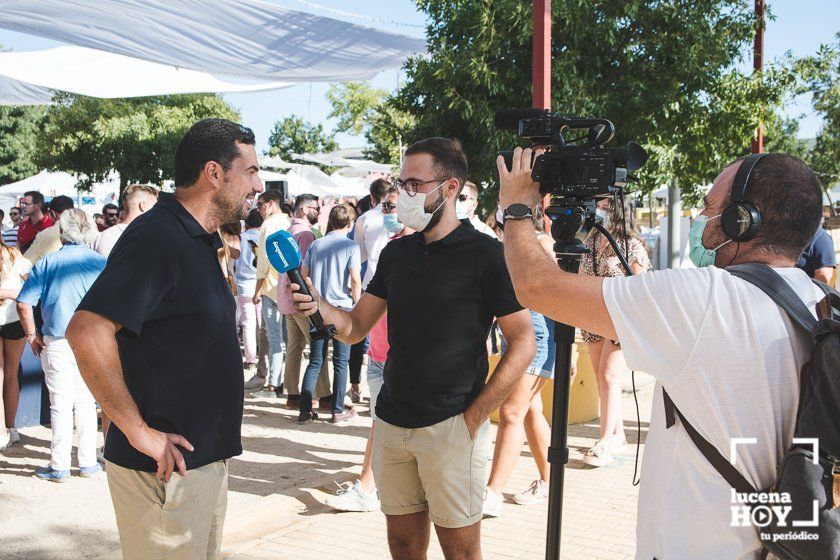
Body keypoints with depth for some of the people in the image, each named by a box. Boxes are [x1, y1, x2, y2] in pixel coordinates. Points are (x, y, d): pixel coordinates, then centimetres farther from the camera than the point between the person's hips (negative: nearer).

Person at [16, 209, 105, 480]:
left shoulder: (47, 263, -2)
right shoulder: (101, 263, -1)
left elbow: (24, 303, -7)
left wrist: (32, 336, 5)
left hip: (57, 344, -1)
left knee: (60, 404, 6)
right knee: (86, 402, 11)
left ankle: (59, 466, 13)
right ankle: (88, 463, 17)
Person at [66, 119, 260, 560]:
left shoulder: (197, 241, 12)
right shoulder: (156, 238, -19)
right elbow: (87, 333, -29)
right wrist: (139, 432, -24)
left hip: (206, 458, 10)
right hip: (165, 470, -9)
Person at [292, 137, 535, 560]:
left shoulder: (485, 254, -9)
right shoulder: (396, 253, 9)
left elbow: (522, 342, -10)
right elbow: (356, 326, 9)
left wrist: (474, 416, -14)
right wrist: (319, 306, -12)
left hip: (451, 426, -5)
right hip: (392, 421, 6)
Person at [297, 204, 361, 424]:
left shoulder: (316, 244, 8)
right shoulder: (351, 246, -5)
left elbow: (303, 274, 8)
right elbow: (355, 279, -14)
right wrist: (357, 305, -3)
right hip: (342, 308, -4)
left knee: (315, 361, 9)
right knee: (340, 362, 6)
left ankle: (305, 410, 7)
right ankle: (338, 410, 10)